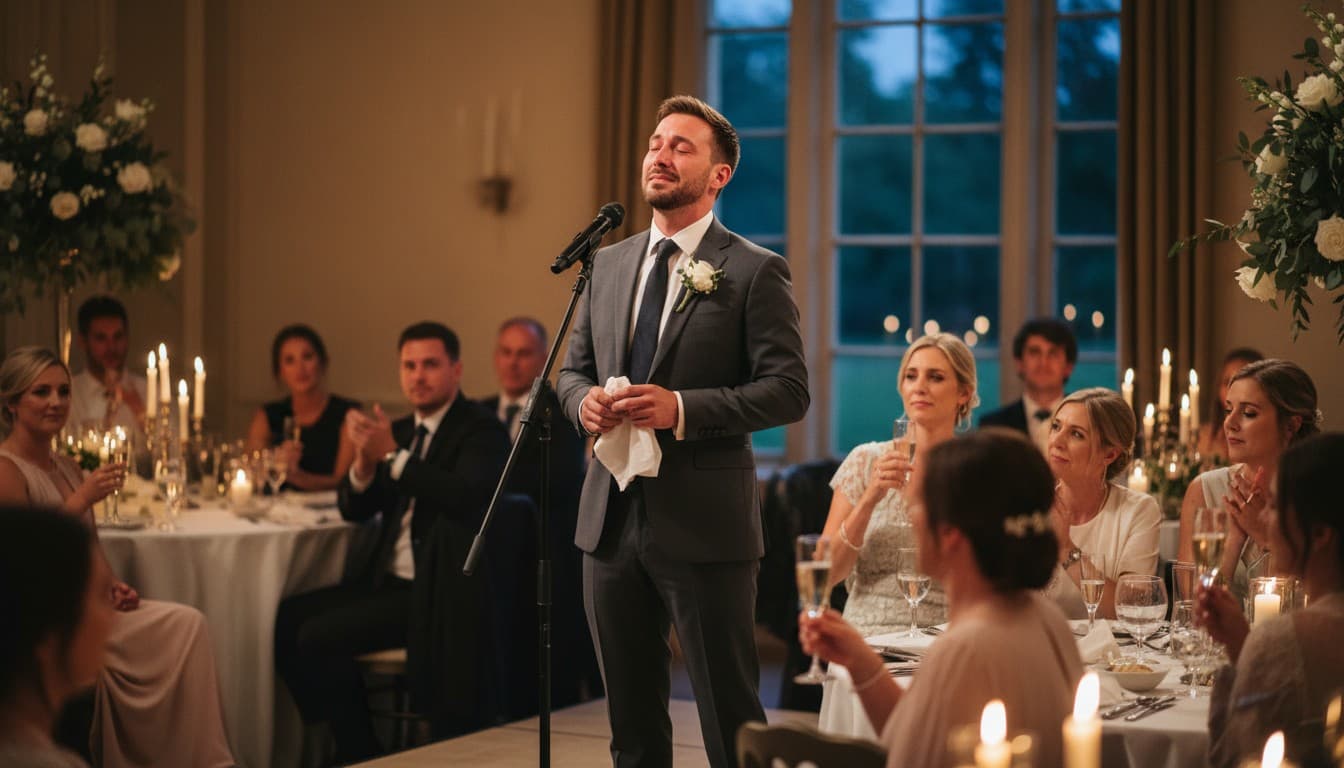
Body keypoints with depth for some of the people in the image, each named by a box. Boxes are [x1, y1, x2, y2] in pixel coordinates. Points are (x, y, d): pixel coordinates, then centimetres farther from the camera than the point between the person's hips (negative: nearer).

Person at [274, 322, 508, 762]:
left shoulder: (482, 430, -6)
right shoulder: (400, 431, 17)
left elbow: (465, 496, -25)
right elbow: (354, 510, 14)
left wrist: (392, 456, -22)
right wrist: (363, 462, -7)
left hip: (439, 590, -8)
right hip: (386, 578, 8)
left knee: (317, 638, -19)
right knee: (286, 619, -5)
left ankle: (361, 751, 0)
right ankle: (348, 742, 5)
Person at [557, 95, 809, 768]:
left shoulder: (755, 272, -5)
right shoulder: (609, 263, 13)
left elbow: (788, 390, -10)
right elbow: (573, 370, 19)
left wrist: (681, 408, -21)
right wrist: (584, 401, -5)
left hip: (704, 524, -6)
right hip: (611, 517, 6)